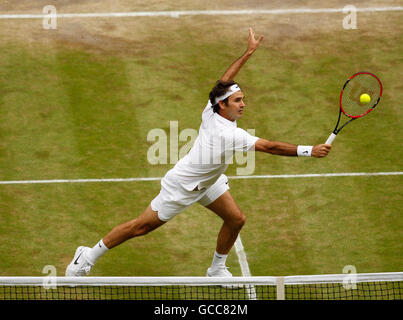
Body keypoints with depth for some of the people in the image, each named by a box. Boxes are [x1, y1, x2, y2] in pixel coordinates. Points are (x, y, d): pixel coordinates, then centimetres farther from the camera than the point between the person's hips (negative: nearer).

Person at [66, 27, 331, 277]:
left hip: (208, 181, 9)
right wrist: (309, 151, -41)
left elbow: (224, 81, 4)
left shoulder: (212, 111, -16)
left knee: (236, 219, 5)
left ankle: (217, 269, 27)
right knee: (141, 227, 3)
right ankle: (89, 256, 18)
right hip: (182, 185, -9)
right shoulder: (227, 134, -38)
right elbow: (270, 147, -41)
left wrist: (249, 52, 8)